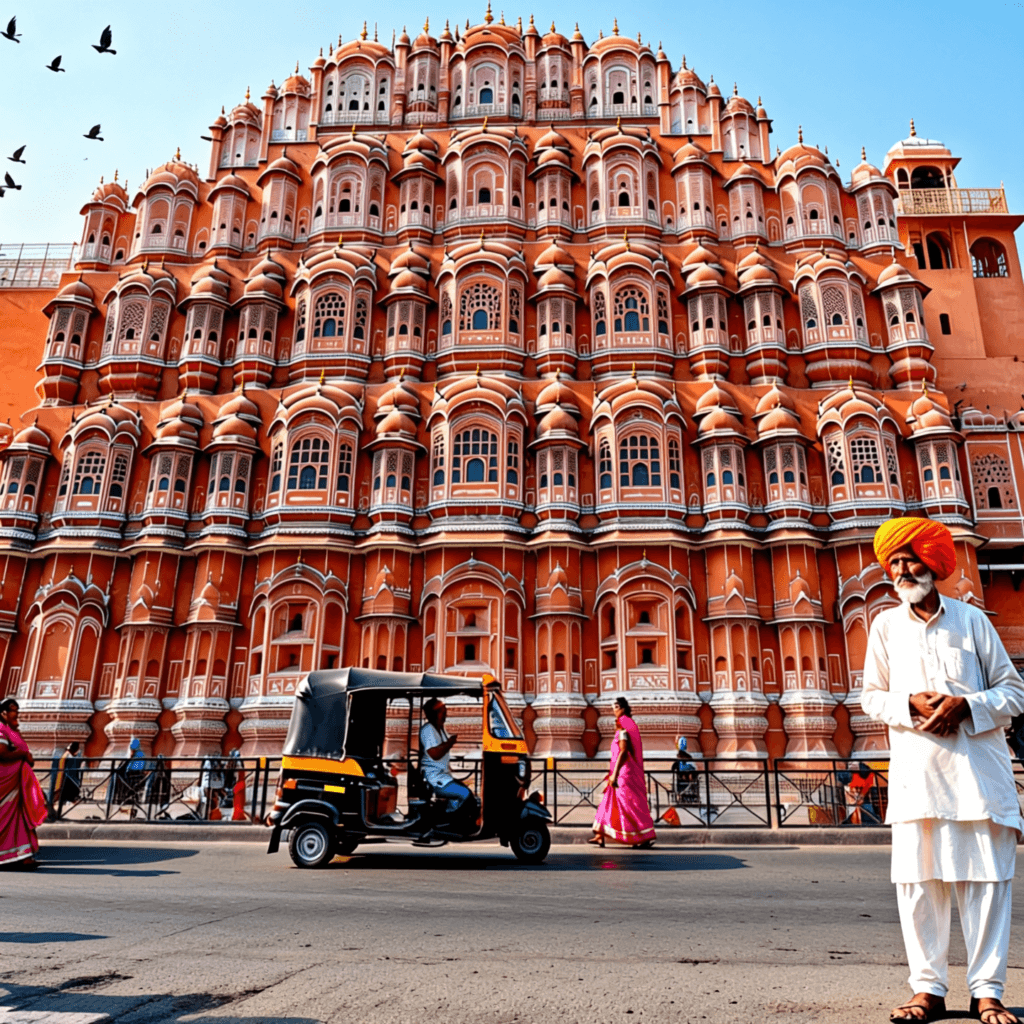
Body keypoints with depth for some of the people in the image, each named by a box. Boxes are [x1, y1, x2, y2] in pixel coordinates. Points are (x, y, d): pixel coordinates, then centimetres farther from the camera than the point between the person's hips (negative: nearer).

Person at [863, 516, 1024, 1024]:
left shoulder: (972, 620, 6)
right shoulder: (885, 625, 9)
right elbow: (872, 696, 11)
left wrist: (965, 705, -11)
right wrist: (910, 704, -9)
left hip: (978, 766, -1)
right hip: (915, 768, 1)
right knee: (917, 880, 1)